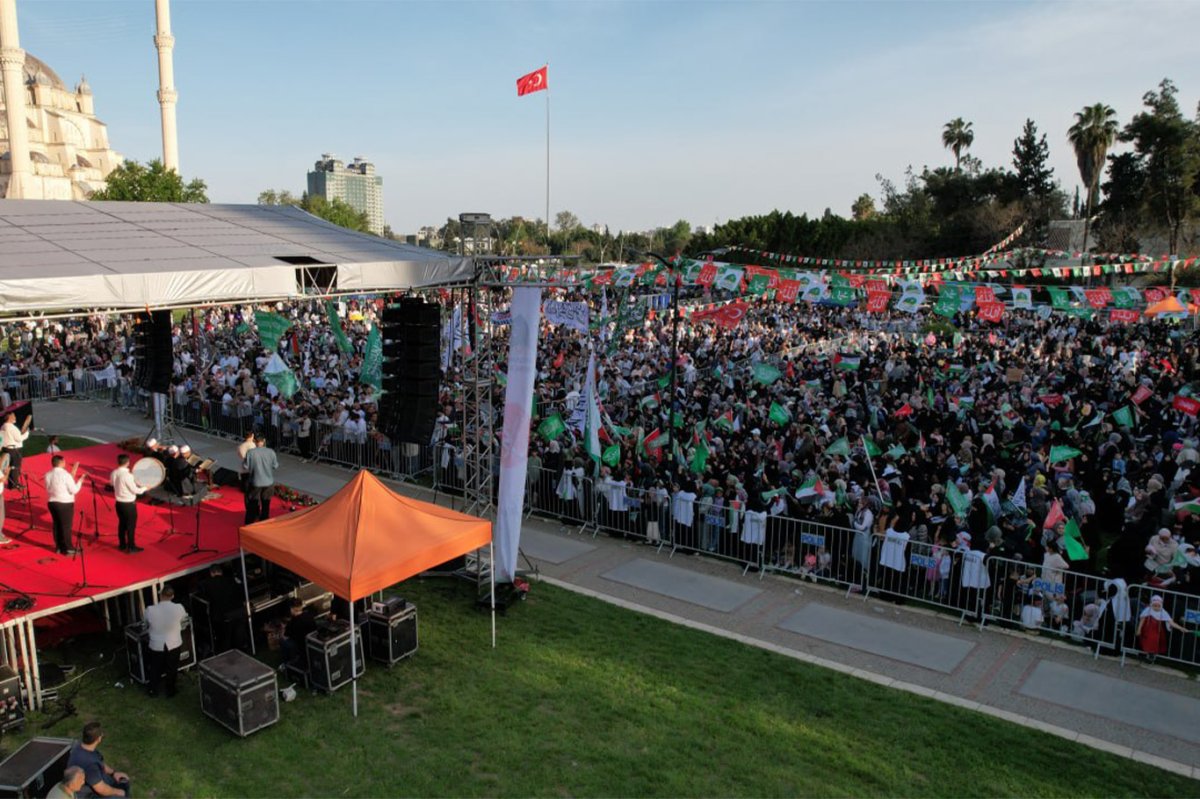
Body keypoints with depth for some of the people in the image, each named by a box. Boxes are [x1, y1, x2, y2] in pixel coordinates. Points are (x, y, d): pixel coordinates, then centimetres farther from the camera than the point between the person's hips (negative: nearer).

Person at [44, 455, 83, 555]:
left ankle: (58, 547, 23)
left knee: (56, 524, 15)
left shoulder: (48, 475, 2)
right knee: (66, 526, 1)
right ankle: (67, 548, 7)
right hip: (65, 503, -6)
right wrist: (80, 481, -1)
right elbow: (74, 490, -15)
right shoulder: (65, 475, -17)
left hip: (52, 502, 6)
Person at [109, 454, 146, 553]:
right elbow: (135, 490, -18)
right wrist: (144, 488, 0)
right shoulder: (127, 475, -24)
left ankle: (122, 545, 27)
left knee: (122, 524, 18)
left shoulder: (113, 473, -1)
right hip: (129, 504, -7)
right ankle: (131, 547, 9)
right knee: (131, 525, 4)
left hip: (119, 503, 7)